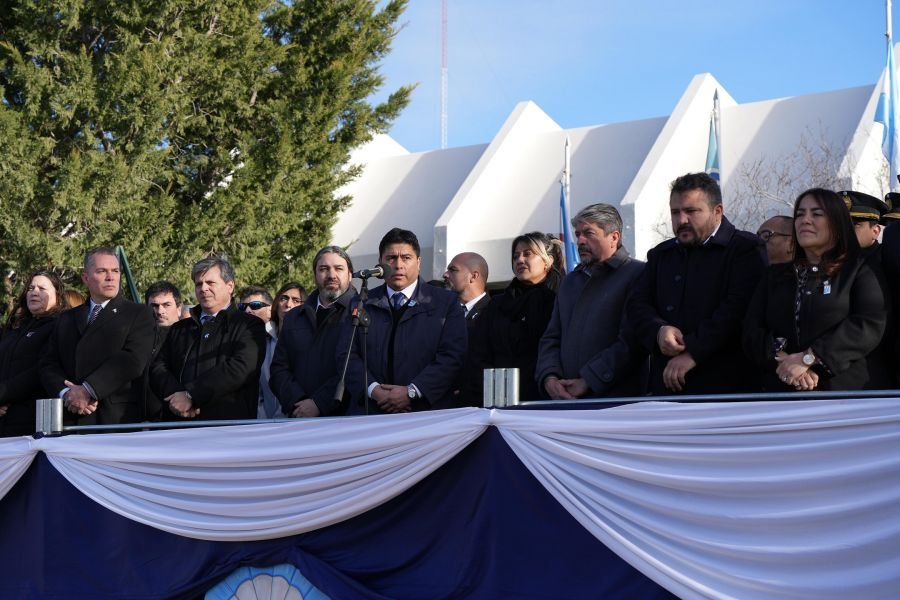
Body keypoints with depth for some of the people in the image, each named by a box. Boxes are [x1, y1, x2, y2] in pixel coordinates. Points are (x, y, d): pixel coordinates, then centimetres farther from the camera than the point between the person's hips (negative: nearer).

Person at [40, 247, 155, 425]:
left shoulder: (139, 314, 5)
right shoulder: (66, 319, 20)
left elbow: (133, 360, -9)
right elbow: (49, 365, 11)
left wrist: (88, 391, -15)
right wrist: (66, 393, -10)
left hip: (118, 419, -3)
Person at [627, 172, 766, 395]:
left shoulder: (746, 250, 0)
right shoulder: (661, 255, 22)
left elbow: (737, 310, -12)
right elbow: (637, 304, 14)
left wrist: (693, 353, -16)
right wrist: (659, 331, -9)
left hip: (722, 384, -5)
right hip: (666, 387, 5)